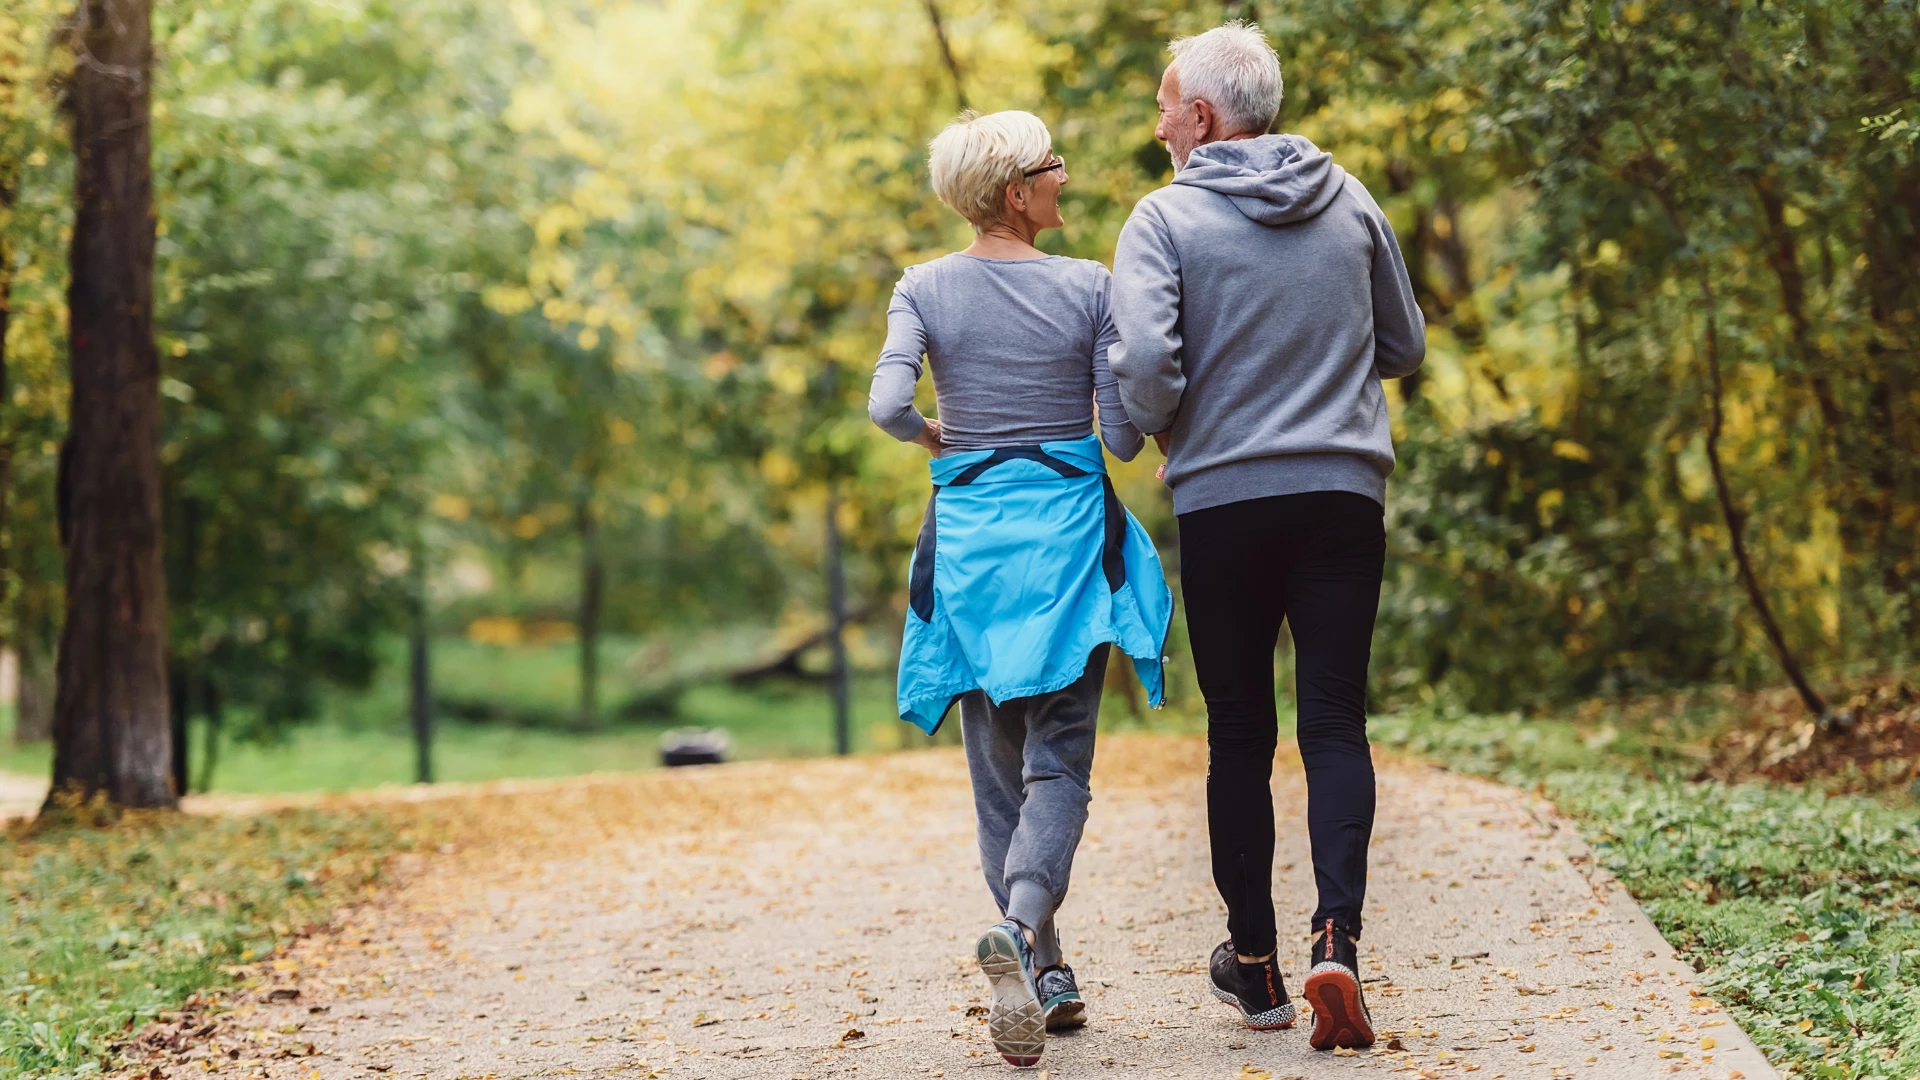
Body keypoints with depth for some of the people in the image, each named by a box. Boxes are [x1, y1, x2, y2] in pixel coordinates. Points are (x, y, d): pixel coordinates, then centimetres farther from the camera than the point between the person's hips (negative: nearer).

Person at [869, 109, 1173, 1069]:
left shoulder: (924, 288, -1)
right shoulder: (1088, 287, -6)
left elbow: (889, 406, -14)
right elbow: (1125, 437, -6)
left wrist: (935, 438, 8)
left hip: (969, 531, 2)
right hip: (1069, 528, -2)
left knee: (999, 762, 12)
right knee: (1059, 757, -1)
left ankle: (1045, 975, 15)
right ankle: (1020, 928, -27)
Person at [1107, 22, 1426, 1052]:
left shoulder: (1165, 218, -5)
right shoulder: (1349, 202, 7)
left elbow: (1143, 361, -17)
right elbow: (1405, 346, 15)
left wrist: (1169, 435, 3)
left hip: (1223, 503, -2)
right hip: (1344, 494, 2)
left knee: (1240, 734, 9)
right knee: (1335, 724, 2)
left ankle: (1254, 961, 16)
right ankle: (1337, 940, -15)